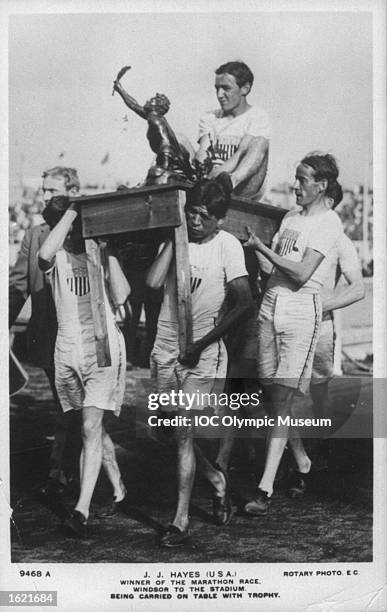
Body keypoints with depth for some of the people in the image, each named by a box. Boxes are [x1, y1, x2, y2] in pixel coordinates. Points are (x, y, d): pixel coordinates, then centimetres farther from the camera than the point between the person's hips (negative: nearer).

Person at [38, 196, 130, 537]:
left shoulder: (101, 254, 2)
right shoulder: (57, 257, 2)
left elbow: (120, 297, -11)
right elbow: (44, 255, -25)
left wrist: (109, 252, -12)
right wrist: (70, 211, -19)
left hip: (103, 349, -3)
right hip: (68, 352, 3)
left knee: (91, 427, -12)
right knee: (95, 428, 14)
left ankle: (82, 510, -12)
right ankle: (118, 489, 32)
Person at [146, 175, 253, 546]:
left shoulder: (227, 245, -7)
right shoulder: (175, 239, 5)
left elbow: (244, 303, -11)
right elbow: (153, 282, -9)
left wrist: (202, 344, -12)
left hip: (202, 353, -5)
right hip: (166, 349, 5)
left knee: (184, 433, -7)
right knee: (176, 433, 12)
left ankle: (181, 519, 5)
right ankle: (216, 480, 38)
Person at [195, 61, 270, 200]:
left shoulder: (257, 116, 3)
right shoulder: (209, 118, 17)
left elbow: (255, 154, -18)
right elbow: (203, 151, -2)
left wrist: (233, 179, -38)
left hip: (244, 188, -3)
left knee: (261, 148, -28)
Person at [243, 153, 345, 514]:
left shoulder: (329, 222, -4)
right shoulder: (290, 218, 19)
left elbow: (302, 273, -14)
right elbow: (270, 267, 14)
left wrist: (261, 246, -11)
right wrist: (253, 243, -2)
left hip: (302, 309, -7)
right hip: (271, 304, 7)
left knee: (282, 399, -11)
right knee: (272, 394, 9)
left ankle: (265, 488, -10)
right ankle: (302, 461, 29)